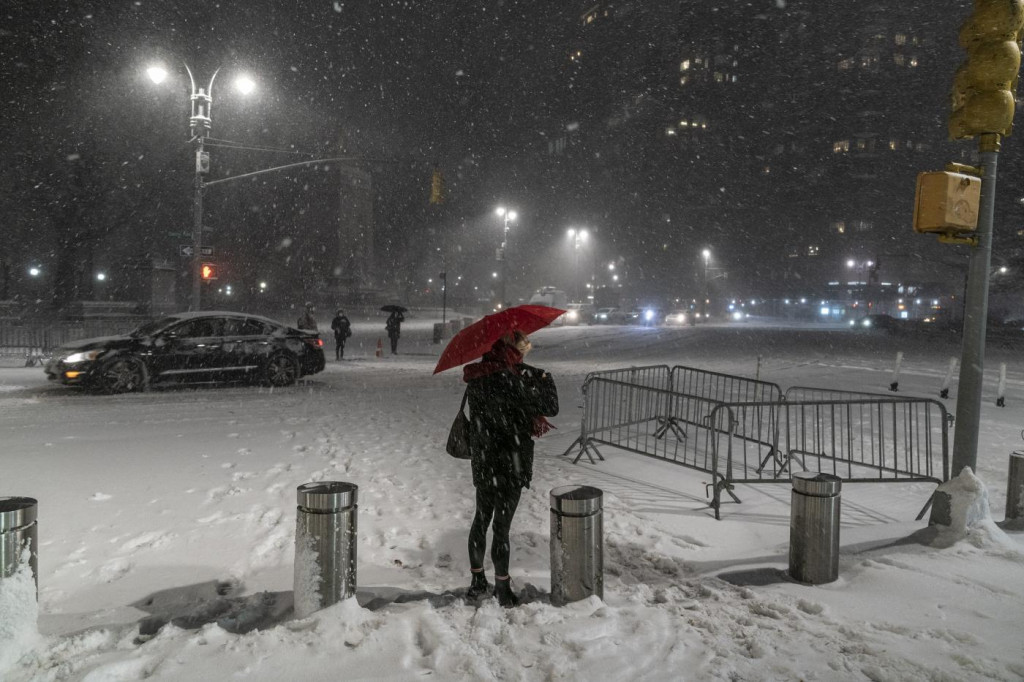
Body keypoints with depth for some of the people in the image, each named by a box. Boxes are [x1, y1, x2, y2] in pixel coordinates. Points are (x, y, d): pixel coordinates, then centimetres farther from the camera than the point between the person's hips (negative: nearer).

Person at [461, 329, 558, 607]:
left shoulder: (477, 377, 2)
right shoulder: (504, 379, -25)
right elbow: (550, 407, -20)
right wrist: (545, 378, -4)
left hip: (482, 464, 8)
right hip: (508, 466, -8)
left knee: (481, 519, 20)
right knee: (501, 525, 5)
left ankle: (477, 582, 35)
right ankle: (502, 589, 22)